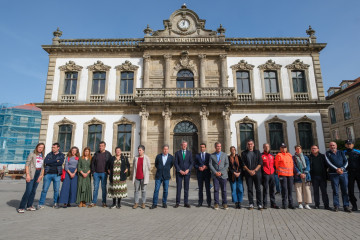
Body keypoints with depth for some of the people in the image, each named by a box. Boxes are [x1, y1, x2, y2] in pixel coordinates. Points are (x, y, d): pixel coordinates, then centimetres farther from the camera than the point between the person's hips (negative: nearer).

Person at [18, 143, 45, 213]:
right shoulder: (32, 154, -1)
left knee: (33, 191, 8)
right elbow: (27, 164, -6)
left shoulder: (42, 156, 14)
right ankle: (21, 207, -2)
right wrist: (27, 174, -14)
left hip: (38, 174, 5)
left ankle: (29, 206, 17)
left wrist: (41, 176, 6)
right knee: (28, 191, -10)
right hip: (32, 173, -5)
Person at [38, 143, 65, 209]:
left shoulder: (61, 155, 6)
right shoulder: (49, 154, 12)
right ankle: (41, 204, 12)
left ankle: (56, 203, 17)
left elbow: (60, 162, -12)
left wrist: (50, 162, -8)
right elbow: (45, 162, -7)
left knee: (56, 189, 4)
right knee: (44, 189, 1)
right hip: (48, 174, 1)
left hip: (57, 174, -1)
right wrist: (56, 161, -10)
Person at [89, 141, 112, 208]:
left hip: (103, 173, -2)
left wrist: (107, 171, -4)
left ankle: (104, 202, 11)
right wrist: (93, 171, 2)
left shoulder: (108, 154, 1)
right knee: (95, 188, 4)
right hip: (96, 173, 2)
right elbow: (92, 163, 10)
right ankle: (94, 202, 13)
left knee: (104, 188, 3)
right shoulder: (96, 154, 8)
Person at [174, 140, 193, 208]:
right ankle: (177, 203, 7)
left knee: (186, 188, 4)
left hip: (187, 172, 1)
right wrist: (180, 170, -11)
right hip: (179, 172, -1)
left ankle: (186, 203, 12)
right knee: (178, 188, -1)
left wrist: (188, 170, -10)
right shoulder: (177, 153, 5)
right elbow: (175, 163, 0)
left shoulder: (189, 153, 9)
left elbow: (191, 163, 5)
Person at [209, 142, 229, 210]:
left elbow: (227, 164, 3)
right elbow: (210, 165, 3)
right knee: (216, 189, 0)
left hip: (223, 175, 0)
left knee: (224, 190, 3)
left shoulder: (224, 155, 8)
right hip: (215, 175, 0)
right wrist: (215, 172, -10)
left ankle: (224, 204, 12)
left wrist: (221, 172, -7)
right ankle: (216, 204, 8)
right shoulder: (212, 155, 7)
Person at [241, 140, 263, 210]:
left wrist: (255, 170, -9)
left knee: (258, 189, 0)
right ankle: (251, 204, 10)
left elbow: (260, 163, 2)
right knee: (249, 189, 2)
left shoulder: (257, 152, 8)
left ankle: (259, 204, 8)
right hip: (248, 173, 0)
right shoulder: (244, 153, 8)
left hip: (257, 172, 0)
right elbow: (243, 164, 2)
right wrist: (249, 171, -9)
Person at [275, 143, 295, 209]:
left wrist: (292, 173, 14)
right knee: (284, 189, -5)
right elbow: (276, 165, 3)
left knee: (290, 189, 7)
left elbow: (292, 164, 19)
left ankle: (290, 204, 15)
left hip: (290, 175, 5)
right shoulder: (278, 155, 0)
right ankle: (284, 204, 2)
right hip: (282, 175, -5)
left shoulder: (290, 155, 16)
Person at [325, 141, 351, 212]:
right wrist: (337, 169, -17)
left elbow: (346, 162, 5)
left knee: (345, 190, 2)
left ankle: (346, 206, 8)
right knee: (335, 191, 0)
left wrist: (342, 168, -12)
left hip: (343, 173, 2)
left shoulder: (341, 152, 13)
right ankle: (336, 206, 6)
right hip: (333, 174, -2)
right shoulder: (327, 153, 6)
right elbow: (329, 163, -5)